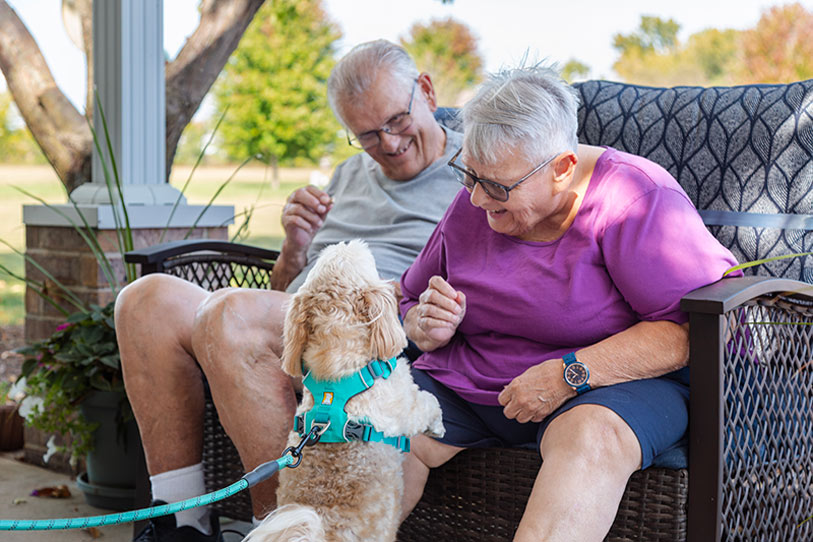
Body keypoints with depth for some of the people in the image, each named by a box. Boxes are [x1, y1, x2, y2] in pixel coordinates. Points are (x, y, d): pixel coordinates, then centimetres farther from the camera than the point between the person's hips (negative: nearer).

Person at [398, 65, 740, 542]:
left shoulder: (634, 198, -14)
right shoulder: (472, 206, 6)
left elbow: (692, 326, -21)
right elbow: (412, 304, 19)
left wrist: (569, 374, -25)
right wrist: (428, 327, -7)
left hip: (609, 381, -5)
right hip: (467, 387, 5)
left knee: (590, 438, -39)